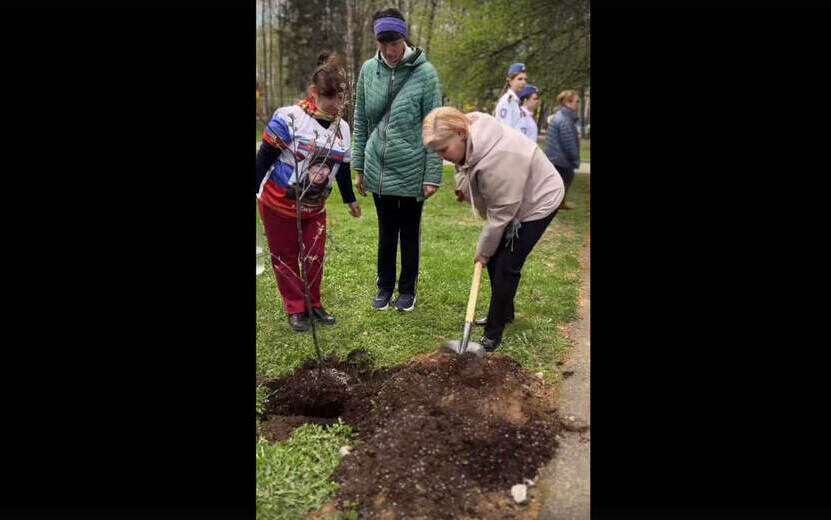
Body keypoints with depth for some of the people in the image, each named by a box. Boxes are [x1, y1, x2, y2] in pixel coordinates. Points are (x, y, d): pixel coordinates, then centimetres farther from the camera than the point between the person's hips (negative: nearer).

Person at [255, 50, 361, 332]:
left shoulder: (342, 128, 2)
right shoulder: (289, 118, -18)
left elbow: (343, 169, 14)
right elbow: (264, 158, -14)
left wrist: (350, 200, 22)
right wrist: (256, 191, -14)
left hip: (314, 206, 5)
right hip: (278, 203, -4)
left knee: (315, 257, 7)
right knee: (285, 257, 7)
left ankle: (313, 304, 27)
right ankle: (295, 309, 22)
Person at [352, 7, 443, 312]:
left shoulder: (424, 73, -9)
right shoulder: (368, 70, 2)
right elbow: (360, 123, 8)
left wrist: (432, 175, -10)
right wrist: (358, 167, 8)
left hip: (411, 172, -3)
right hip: (378, 171, 3)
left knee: (410, 233, 13)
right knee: (386, 232, 16)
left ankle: (407, 288, 30)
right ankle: (385, 286, 33)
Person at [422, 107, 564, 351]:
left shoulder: (497, 159, -39)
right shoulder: (469, 136, -12)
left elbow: (501, 214, -29)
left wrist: (483, 250, -18)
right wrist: (464, 187, 3)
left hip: (537, 201, -9)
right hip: (507, 199, 9)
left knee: (506, 266, -9)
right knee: (494, 258, 12)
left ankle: (494, 333, 2)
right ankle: (504, 313, 30)